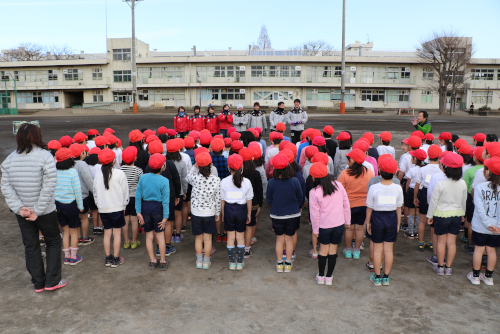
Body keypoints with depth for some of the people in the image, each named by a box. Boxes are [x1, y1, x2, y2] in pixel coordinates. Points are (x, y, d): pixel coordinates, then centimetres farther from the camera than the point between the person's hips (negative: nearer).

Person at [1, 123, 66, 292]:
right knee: (53, 242, 14)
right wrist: (38, 210, -17)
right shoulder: (45, 156, -15)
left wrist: (19, 207, -9)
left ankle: (38, 283, 25)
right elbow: (49, 187, -21)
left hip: (22, 213, 4)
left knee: (30, 246, 15)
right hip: (45, 211, -4)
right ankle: (52, 281, 16)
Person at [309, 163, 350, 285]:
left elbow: (314, 213, -9)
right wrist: (347, 221, 13)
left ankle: (320, 276, 26)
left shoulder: (314, 192, -15)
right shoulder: (338, 185, -6)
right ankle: (329, 277, 23)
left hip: (324, 226, -2)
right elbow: (346, 205, 2)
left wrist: (315, 230, 2)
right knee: (333, 250, 12)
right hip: (339, 224, 2)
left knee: (323, 249, 14)